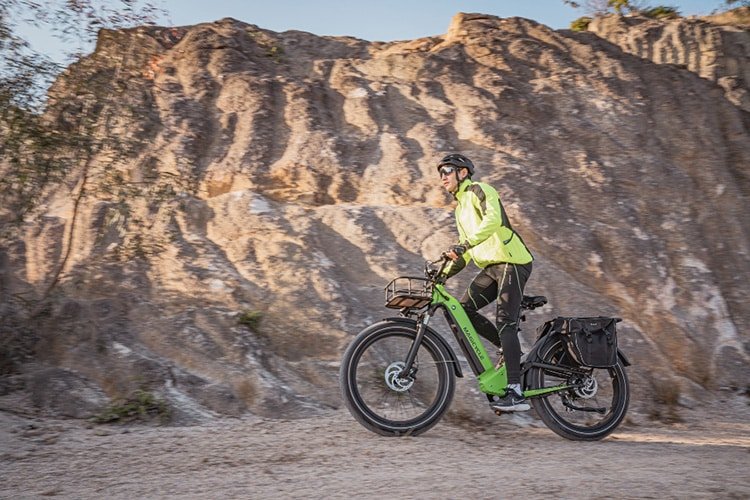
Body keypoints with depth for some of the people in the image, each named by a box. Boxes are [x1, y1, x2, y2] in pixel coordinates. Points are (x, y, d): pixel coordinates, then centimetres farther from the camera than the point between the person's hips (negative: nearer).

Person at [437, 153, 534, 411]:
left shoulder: (479, 191, -5)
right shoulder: (460, 208, 23)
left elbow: (493, 219, -26)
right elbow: (466, 251, 24)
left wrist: (464, 244, -35)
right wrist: (444, 273, 12)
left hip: (512, 262, -9)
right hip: (491, 266, 9)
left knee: (505, 322, -16)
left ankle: (516, 393, -17)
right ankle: (511, 349, 11)